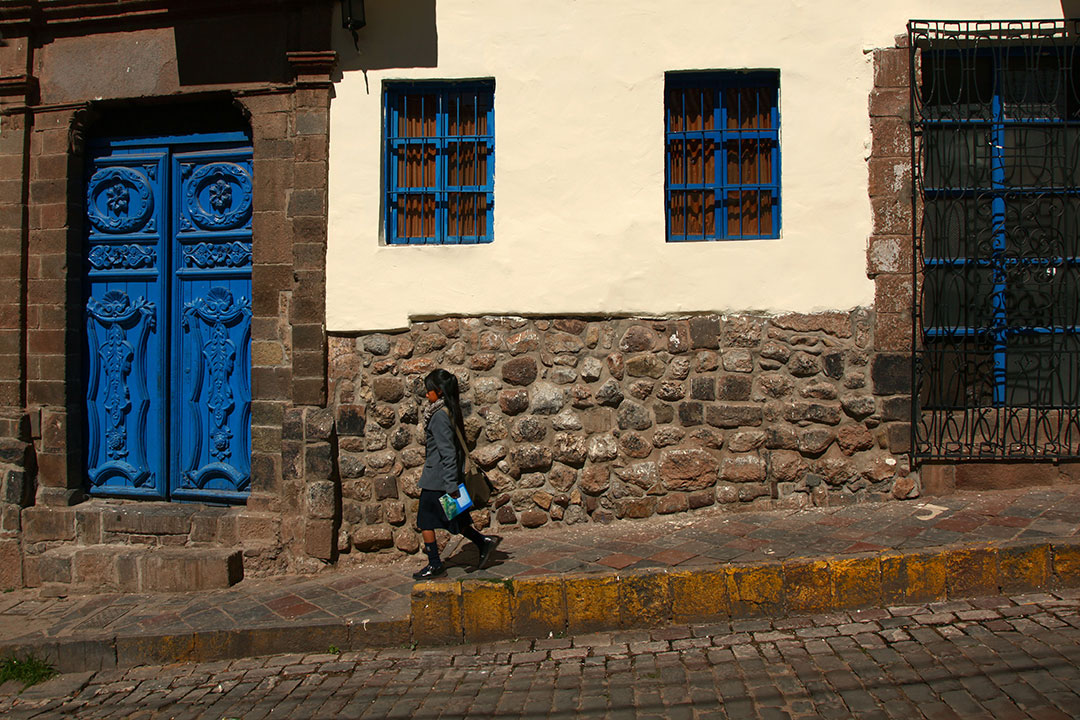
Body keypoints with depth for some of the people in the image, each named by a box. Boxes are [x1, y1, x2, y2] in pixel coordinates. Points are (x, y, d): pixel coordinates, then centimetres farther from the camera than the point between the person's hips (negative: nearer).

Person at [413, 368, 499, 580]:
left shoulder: (439, 416, -19)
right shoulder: (452, 410, 9)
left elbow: (447, 451, -22)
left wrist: (451, 484, -22)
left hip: (436, 478, -9)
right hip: (445, 477, 9)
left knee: (425, 520, 5)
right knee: (450, 518, 17)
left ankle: (434, 564, 13)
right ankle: (483, 542, 13)